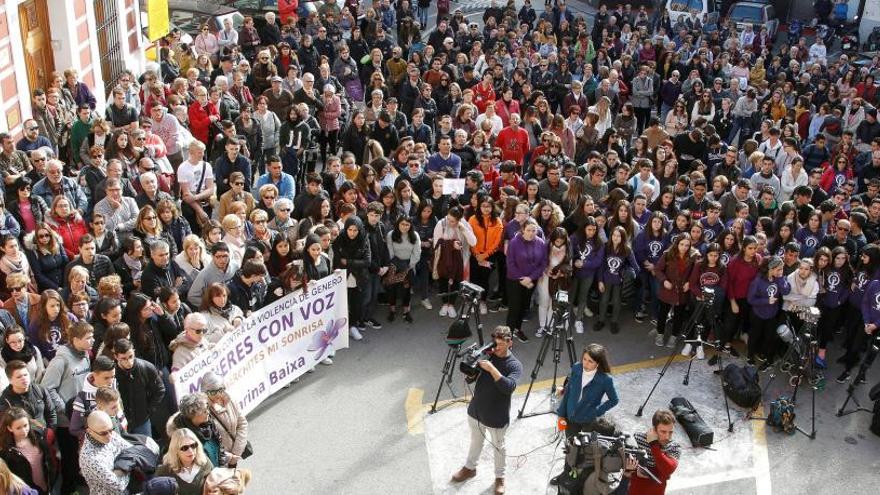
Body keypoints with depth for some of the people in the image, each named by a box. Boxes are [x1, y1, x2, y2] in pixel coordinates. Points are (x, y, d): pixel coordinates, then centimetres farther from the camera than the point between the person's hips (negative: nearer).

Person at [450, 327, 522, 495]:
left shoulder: (515, 365, -18)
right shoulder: (486, 355, -5)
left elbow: (509, 387, -33)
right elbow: (470, 378, -2)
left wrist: (492, 369, -38)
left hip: (496, 417, -4)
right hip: (475, 411, 4)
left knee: (498, 447, 17)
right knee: (476, 441, 26)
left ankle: (500, 477, 37)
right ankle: (470, 468, 48)